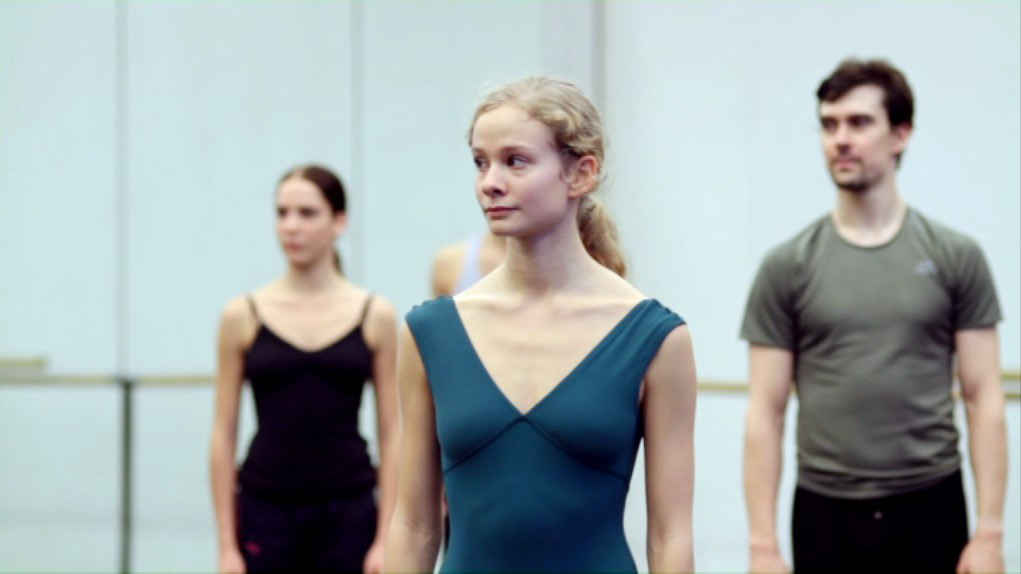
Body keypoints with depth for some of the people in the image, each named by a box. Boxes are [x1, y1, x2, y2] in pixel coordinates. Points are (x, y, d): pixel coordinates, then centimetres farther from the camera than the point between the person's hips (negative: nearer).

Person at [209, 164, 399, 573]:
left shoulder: (375, 315, 1)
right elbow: (224, 435, 2)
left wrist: (386, 537, -6)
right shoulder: (243, 316, 1)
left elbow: (391, 437, 1)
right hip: (265, 513, 0)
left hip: (347, 513, 0)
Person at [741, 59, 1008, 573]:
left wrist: (990, 532, -8)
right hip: (825, 515, 1)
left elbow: (984, 401, -1)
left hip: (930, 511, 0)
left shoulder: (955, 257, 1)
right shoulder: (788, 265, 2)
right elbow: (765, 413, 1)